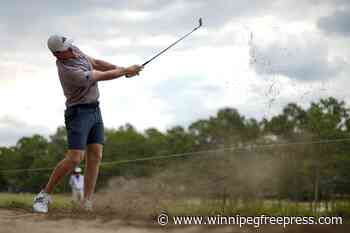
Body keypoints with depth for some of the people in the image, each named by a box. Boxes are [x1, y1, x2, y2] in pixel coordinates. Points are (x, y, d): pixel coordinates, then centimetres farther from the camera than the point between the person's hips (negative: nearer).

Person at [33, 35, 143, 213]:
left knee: (95, 157, -1)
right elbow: (104, 76, -17)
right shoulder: (71, 73, -29)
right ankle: (44, 195, 0)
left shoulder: (72, 49, -2)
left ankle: (87, 205, -2)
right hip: (78, 113, -8)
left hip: (94, 110, 8)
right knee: (74, 159, -16)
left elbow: (95, 63, 10)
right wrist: (126, 71, -3)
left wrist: (122, 68, -1)